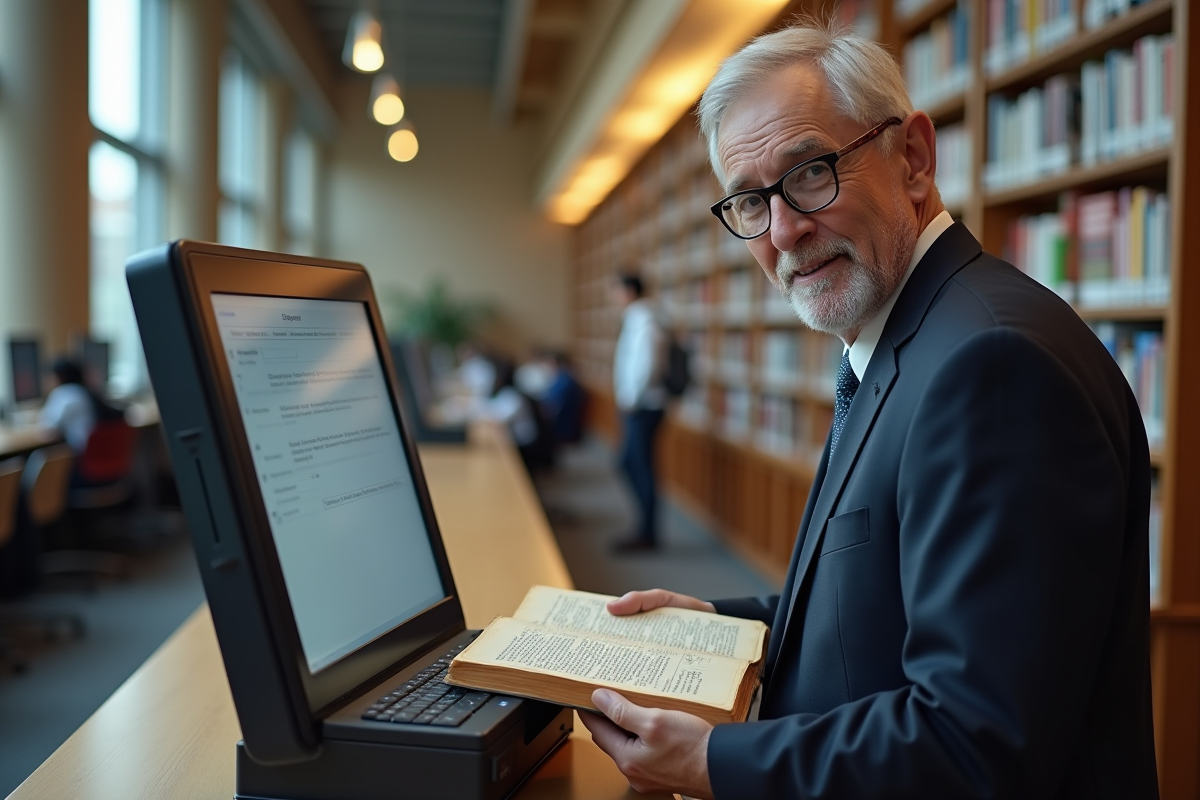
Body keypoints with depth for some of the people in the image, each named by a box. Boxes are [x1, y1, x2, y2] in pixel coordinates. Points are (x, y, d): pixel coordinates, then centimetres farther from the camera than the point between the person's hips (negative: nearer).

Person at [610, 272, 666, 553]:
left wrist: (631, 400, -19)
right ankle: (646, 527, 22)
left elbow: (646, 366, -25)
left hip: (642, 407, -10)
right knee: (629, 464, 14)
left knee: (640, 467, -3)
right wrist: (626, 398, 14)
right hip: (635, 406, 10)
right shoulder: (634, 320, 13)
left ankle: (647, 535, 5)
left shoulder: (643, 322, -16)